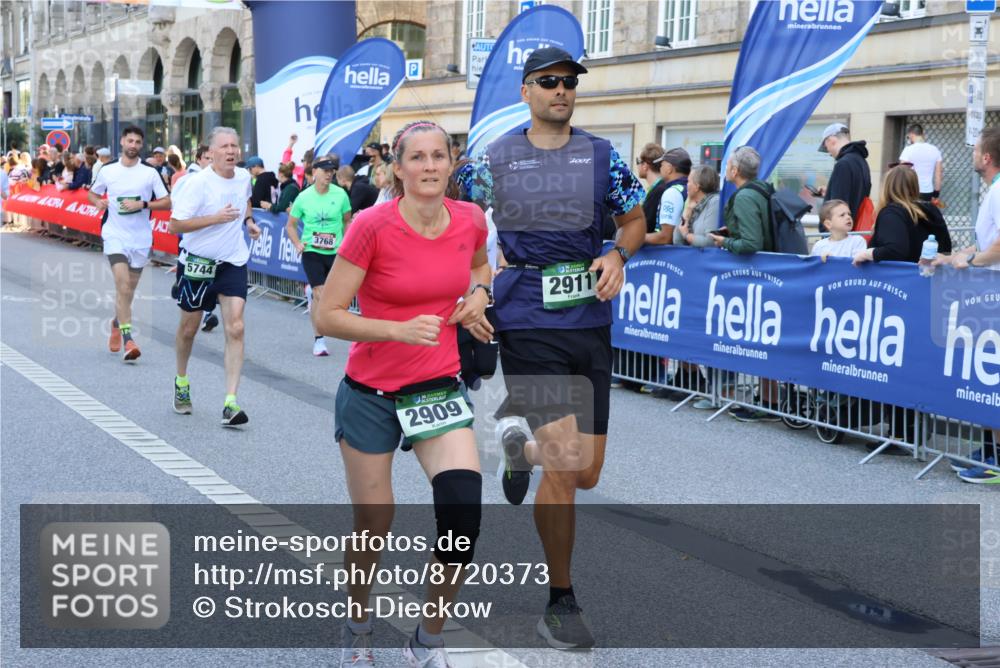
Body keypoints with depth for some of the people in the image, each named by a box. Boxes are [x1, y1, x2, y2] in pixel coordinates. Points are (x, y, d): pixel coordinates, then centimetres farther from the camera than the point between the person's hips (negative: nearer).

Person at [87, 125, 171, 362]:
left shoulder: (150, 173, 0)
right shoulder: (107, 171, 3)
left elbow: (166, 202, -1)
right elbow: (92, 193, 17)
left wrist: (142, 204, -15)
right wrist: (98, 202, -6)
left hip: (141, 238, 2)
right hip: (115, 235, -2)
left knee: (129, 289, 13)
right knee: (123, 285, -18)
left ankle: (117, 323, 42)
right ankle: (128, 340, -20)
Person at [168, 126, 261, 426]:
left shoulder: (244, 177, 1)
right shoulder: (197, 182, -16)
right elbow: (175, 225, -19)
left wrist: (248, 220, 7)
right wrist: (215, 218, -25)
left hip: (233, 263, 3)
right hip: (197, 263, -3)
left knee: (235, 329, -11)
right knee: (189, 328, 13)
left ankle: (230, 403, -12)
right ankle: (181, 382, 41)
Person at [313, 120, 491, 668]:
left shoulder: (470, 220, -5)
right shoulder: (373, 226, -17)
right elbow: (327, 316, -16)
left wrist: (478, 293, -2)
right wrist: (399, 329, -27)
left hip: (439, 387, 3)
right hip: (372, 393, -3)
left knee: (464, 516, -14)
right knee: (373, 528, 8)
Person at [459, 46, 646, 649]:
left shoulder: (601, 154, 7)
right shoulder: (496, 158, 2)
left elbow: (635, 220, 14)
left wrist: (617, 255, -6)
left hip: (591, 323, 3)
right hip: (528, 324, -3)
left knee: (586, 473, 8)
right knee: (565, 466, -11)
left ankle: (522, 447, 44)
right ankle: (561, 604, 6)